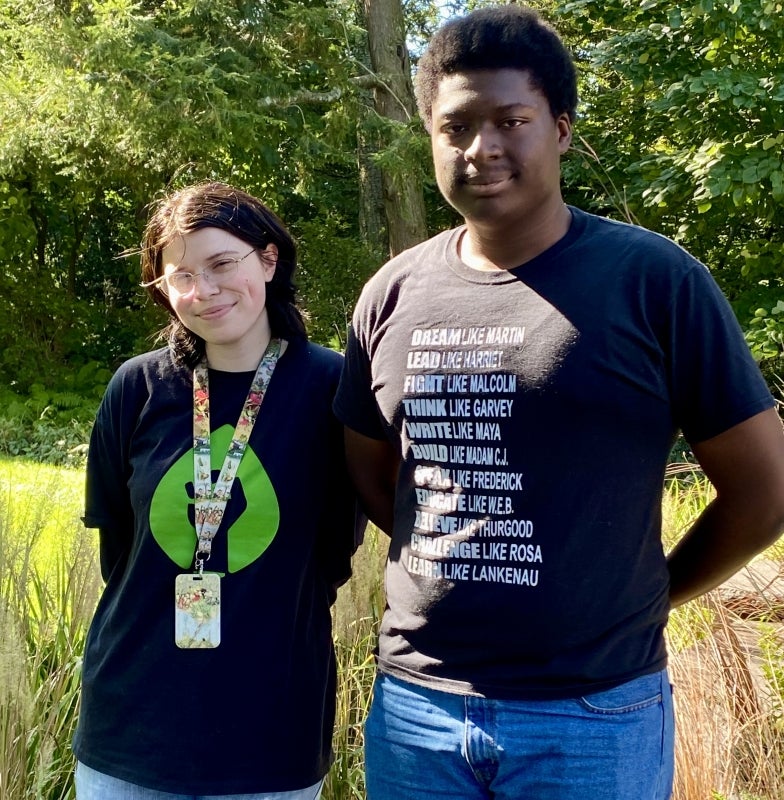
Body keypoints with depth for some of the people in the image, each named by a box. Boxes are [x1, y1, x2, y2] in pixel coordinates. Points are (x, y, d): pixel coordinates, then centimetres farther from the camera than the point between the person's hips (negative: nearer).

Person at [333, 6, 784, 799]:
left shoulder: (656, 280, -9)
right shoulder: (392, 295, 1)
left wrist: (646, 597, 5)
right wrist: (470, 575, 7)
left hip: (596, 715, -3)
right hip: (413, 703, 4)